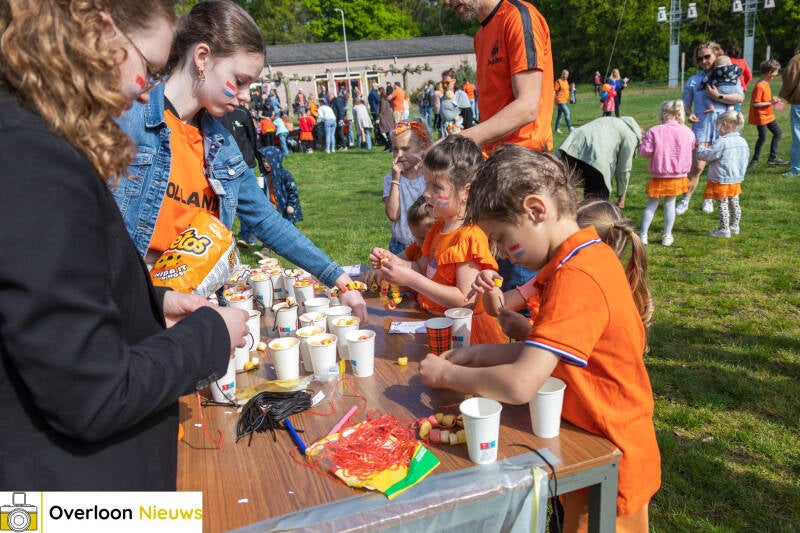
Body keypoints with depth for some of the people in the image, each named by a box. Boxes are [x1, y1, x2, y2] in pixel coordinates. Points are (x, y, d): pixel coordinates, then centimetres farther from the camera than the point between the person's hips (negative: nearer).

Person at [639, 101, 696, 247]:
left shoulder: (654, 131, -10)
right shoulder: (687, 132, 0)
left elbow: (645, 151, -13)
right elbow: (691, 148, 13)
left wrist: (642, 143, 9)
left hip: (659, 176, -2)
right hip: (678, 176, 2)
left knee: (651, 204, 8)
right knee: (670, 204, 12)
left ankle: (643, 235, 7)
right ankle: (667, 236, 15)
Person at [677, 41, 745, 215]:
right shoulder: (693, 80, 9)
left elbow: (740, 97, -4)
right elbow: (686, 104, 12)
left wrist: (718, 97, -12)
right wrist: (689, 113, -9)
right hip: (702, 125, -1)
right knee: (697, 166, -10)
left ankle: (709, 199, 22)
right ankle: (685, 201, -2)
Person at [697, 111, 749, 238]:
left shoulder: (721, 142, -22)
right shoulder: (742, 141, 4)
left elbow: (704, 155, -17)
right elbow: (745, 159, 14)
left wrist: (700, 148, 4)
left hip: (721, 181, -8)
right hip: (736, 180, 8)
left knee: (722, 204, 0)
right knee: (734, 203, 16)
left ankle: (724, 229, 5)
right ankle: (734, 226, 28)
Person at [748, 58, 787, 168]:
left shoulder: (766, 83, 7)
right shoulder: (760, 86, -22)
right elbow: (754, 103, -25)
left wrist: (772, 99, 3)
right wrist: (770, 103, -21)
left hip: (769, 115, 10)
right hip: (761, 117, -10)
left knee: (778, 132, 14)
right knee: (763, 137, -2)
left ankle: (773, 158, 21)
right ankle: (755, 160, 14)